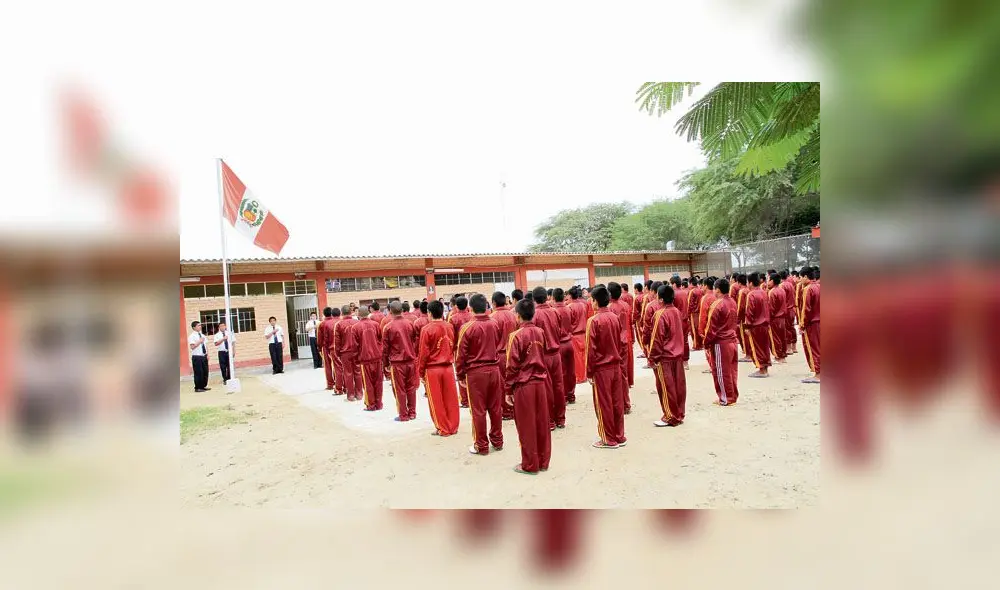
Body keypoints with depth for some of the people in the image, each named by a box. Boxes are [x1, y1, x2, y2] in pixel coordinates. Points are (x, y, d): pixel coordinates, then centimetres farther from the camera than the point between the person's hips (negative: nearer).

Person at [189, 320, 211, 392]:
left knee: (205, 372, 9)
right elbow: (192, 347, -19)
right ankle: (198, 388, 6)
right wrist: (199, 341, -20)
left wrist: (207, 354, 8)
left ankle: (203, 386, 20)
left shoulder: (202, 335, 13)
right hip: (197, 357, -7)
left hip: (204, 356, 7)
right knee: (198, 373, -4)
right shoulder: (192, 336, -9)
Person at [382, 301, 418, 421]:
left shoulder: (388, 327, -9)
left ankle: (403, 415, 11)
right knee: (411, 388, 12)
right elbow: (416, 342, 8)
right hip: (411, 360, 3)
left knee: (399, 390, 6)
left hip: (397, 362, -3)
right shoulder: (410, 323, 0)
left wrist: (385, 364, 6)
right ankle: (412, 413, 19)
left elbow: (385, 348, -4)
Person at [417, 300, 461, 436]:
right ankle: (453, 427, 19)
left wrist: (421, 371, 0)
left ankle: (443, 429, 13)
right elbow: (453, 348, 7)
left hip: (432, 369, -4)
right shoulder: (449, 328, 1)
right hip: (448, 367, 4)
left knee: (436, 401, 7)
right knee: (451, 399, 11)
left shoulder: (427, 329, -11)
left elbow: (423, 352, -8)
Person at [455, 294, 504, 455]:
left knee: (478, 410, 6)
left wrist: (460, 375, 1)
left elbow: (461, 354, -8)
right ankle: (497, 441, 26)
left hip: (475, 372, -4)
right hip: (494, 369, 4)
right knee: (495, 408, 14)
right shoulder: (494, 324, 1)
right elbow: (498, 346, 10)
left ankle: (481, 446, 15)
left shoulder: (467, 327, -12)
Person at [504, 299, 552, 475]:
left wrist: (508, 390, -5)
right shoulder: (540, 332, 2)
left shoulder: (516, 335, -13)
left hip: (523, 385, -5)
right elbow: (544, 357, 9)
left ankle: (530, 465, 16)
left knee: (527, 426, 6)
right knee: (542, 423, 13)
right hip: (541, 382, 5)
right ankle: (543, 461, 24)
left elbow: (512, 365, -12)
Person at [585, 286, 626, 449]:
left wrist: (589, 372, -6)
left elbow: (591, 349, -14)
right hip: (616, 365, 6)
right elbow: (619, 341, 11)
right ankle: (619, 436, 23)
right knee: (617, 402, 13)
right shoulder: (614, 317, 2)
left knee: (603, 404, 6)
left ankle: (609, 439, 15)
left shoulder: (594, 320, -15)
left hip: (601, 368, -6)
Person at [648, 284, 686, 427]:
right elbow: (684, 334, 12)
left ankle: (670, 417, 9)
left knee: (666, 388, 2)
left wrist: (653, 358, -9)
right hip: (678, 356, 7)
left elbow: (657, 338, -15)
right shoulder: (678, 312, 5)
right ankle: (679, 415, 22)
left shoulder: (660, 314, -16)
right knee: (679, 385, 12)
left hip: (664, 357, -7)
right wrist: (684, 354, 20)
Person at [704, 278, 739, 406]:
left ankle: (726, 399, 10)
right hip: (732, 340, 8)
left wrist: (706, 343, -7)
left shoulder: (717, 305, -18)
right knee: (731, 369, 15)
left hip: (720, 343, -8)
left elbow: (711, 327, -15)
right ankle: (733, 395, 24)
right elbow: (734, 322, 12)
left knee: (721, 371, 2)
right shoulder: (732, 302, 6)